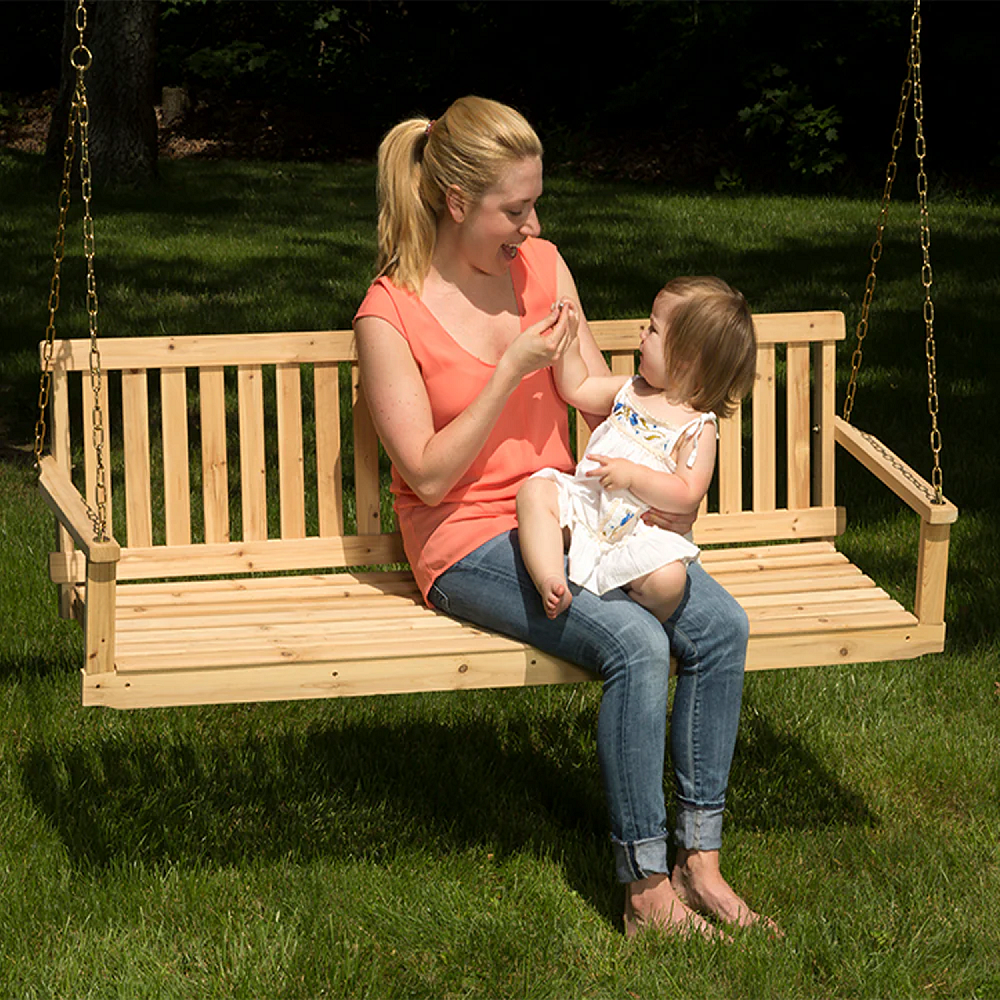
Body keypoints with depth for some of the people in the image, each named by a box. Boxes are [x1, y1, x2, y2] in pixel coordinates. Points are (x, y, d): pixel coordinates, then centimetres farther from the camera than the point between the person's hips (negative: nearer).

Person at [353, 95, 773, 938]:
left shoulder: (541, 265, 6)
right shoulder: (389, 315, -12)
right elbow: (430, 475, -14)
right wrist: (512, 370, -20)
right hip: (467, 545, -6)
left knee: (720, 625, -17)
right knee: (636, 643, -29)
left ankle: (698, 858, -8)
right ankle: (645, 889, -18)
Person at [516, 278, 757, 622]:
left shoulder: (698, 427, -6)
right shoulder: (632, 390, 14)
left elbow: (688, 496, -14)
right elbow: (577, 389, 26)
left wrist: (633, 475, -21)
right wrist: (568, 341, 16)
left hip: (639, 534, -6)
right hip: (583, 504, 6)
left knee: (668, 578, -34)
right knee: (535, 490, -20)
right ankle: (551, 584, -34)